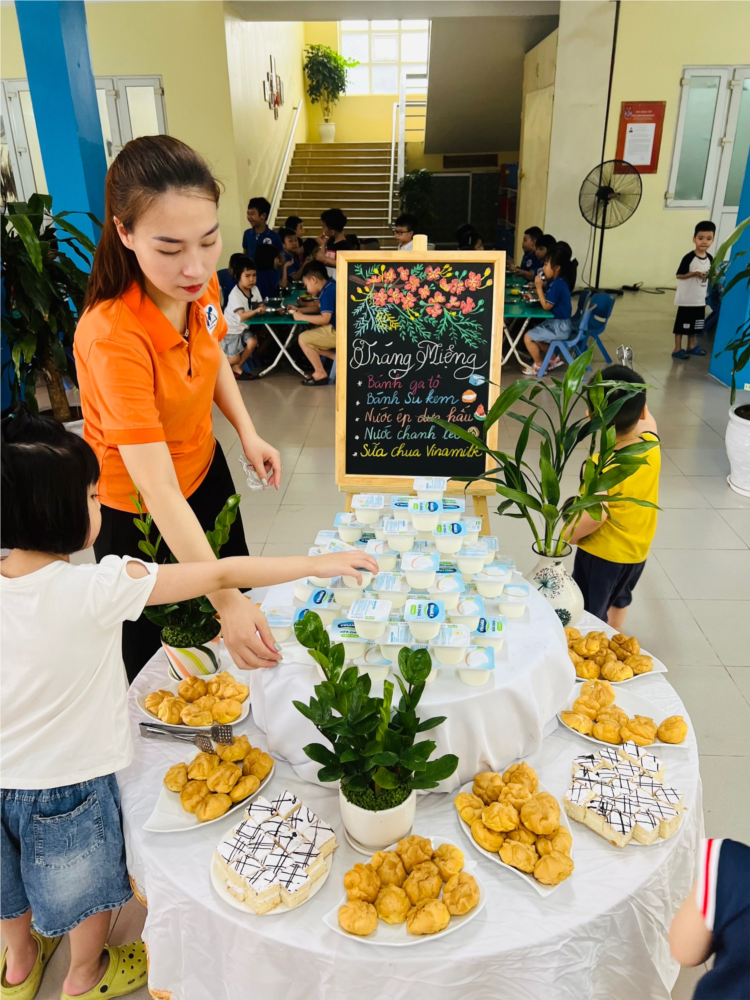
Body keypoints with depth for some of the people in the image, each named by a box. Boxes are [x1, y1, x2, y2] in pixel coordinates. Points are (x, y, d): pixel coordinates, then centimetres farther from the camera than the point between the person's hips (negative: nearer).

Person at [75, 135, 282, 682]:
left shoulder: (201, 284, -16)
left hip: (204, 465, 7)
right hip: (137, 512, -7)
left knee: (239, 579, 27)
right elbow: (158, 489, -40)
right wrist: (226, 602, -45)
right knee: (152, 644, 16)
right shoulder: (112, 336, -38)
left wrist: (248, 432, -6)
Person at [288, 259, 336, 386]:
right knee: (310, 336, 21)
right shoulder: (329, 287, 12)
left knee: (304, 339, -8)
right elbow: (320, 308, 25)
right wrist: (300, 310, 15)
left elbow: (325, 318, -26)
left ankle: (320, 373, -1)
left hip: (338, 332, -10)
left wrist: (302, 317, -16)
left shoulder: (327, 292, -19)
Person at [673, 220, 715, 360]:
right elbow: (678, 275, -15)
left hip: (700, 299, 7)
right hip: (686, 299, -6)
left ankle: (691, 346, 30)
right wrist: (694, 273, -25)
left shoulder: (710, 258, 3)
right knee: (682, 323, -1)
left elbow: (706, 275, 15)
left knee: (694, 324, 17)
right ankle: (677, 349, 6)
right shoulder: (689, 258, -16)